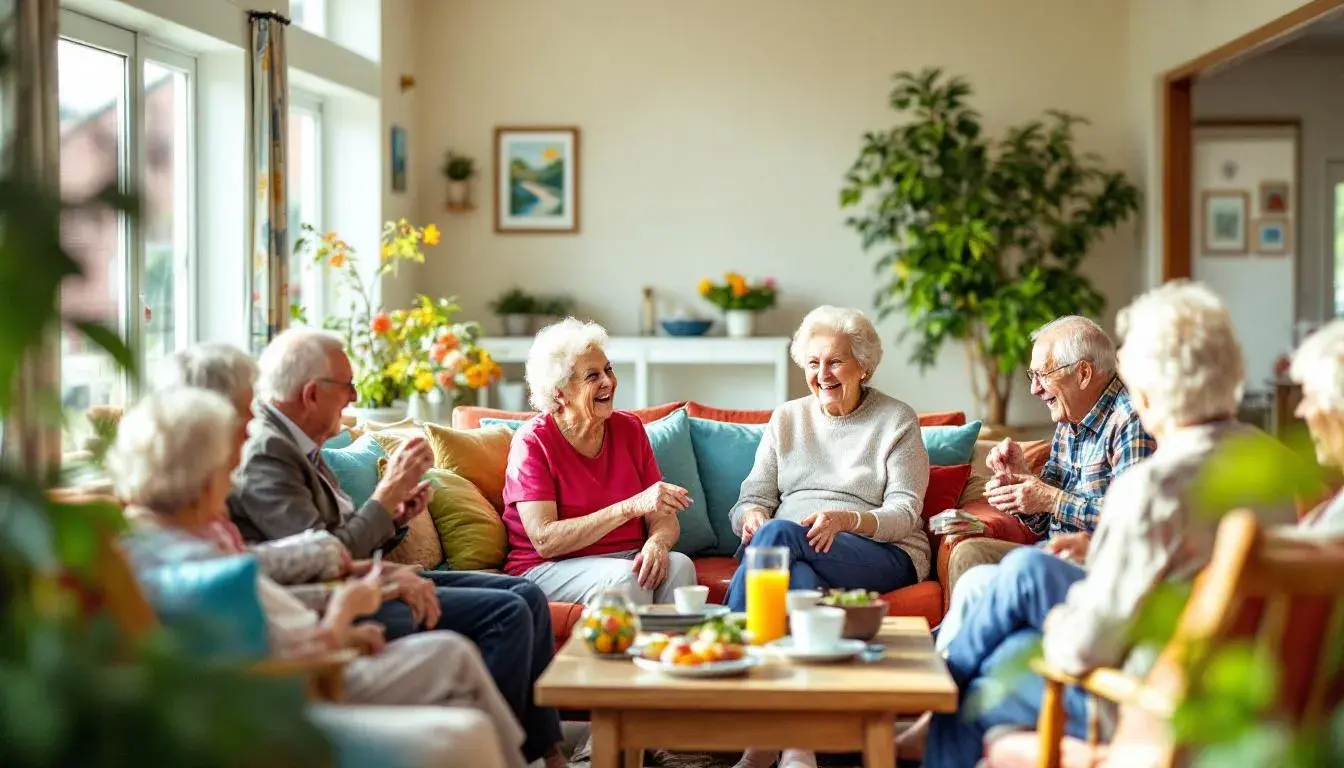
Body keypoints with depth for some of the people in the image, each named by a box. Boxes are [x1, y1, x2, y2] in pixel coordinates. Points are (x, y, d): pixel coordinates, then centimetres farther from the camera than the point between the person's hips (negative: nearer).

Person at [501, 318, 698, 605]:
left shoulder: (629, 428, 8)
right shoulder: (532, 442, -7)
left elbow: (664, 518, 5)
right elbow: (545, 541, -18)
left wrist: (657, 543, -21)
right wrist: (632, 506, -25)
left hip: (627, 557, 5)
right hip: (549, 568, -4)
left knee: (679, 565, -26)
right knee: (624, 576, -34)